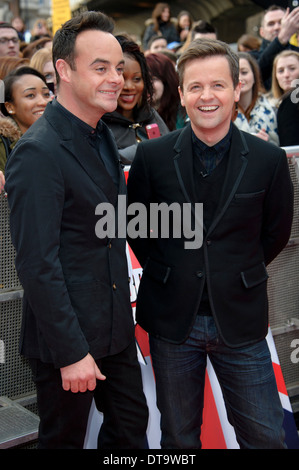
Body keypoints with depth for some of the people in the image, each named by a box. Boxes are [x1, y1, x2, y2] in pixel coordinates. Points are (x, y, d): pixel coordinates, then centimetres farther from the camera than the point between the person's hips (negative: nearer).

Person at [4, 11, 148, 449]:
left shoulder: (103, 136, 8)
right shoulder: (38, 152, -21)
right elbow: (37, 265, -23)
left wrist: (123, 314, 14)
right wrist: (72, 353, -21)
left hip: (115, 327, 8)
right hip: (66, 335, -8)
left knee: (131, 427, 19)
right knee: (64, 438, 11)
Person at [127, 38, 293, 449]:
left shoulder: (269, 160, -7)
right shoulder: (152, 156, -6)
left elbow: (276, 232, 6)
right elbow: (136, 227, 6)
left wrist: (237, 275, 7)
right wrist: (168, 275, 5)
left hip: (240, 318, 0)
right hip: (172, 317, 1)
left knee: (265, 436, 8)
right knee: (179, 435, 15)